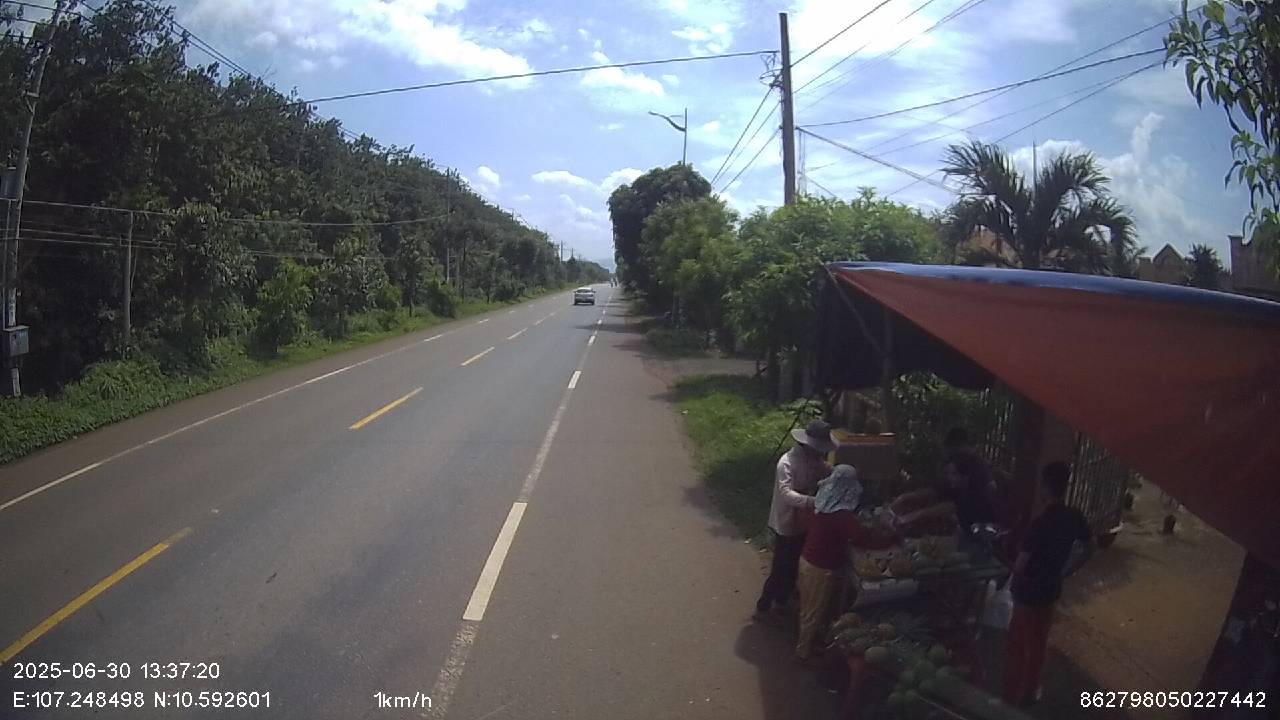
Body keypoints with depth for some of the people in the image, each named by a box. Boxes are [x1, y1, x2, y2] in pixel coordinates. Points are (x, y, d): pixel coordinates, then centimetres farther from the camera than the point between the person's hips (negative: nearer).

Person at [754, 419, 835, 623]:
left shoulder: (814, 460, -2)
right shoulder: (787, 463, -29)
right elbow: (786, 494, -42)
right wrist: (814, 502, -53)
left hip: (802, 523, 8)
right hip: (786, 525, -8)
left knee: (792, 567, 23)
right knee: (780, 569, 3)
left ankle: (782, 601, 42)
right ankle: (762, 608, 19)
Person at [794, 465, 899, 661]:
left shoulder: (822, 504, -3)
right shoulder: (841, 516, -28)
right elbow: (866, 539, -32)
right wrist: (892, 537, -18)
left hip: (807, 560, 8)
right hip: (821, 569, -7)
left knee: (807, 607, 24)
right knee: (815, 613, 10)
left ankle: (804, 642, 41)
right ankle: (804, 652, 25)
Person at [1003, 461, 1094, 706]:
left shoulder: (1041, 523, -29)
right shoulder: (1075, 517, -8)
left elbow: (1020, 566, -26)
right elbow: (1089, 549, 9)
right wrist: (1063, 573, 13)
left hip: (1028, 593, -6)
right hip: (1050, 590, 6)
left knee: (1017, 646, 10)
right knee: (1037, 643, 22)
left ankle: (1012, 696, 23)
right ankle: (1029, 692, 37)